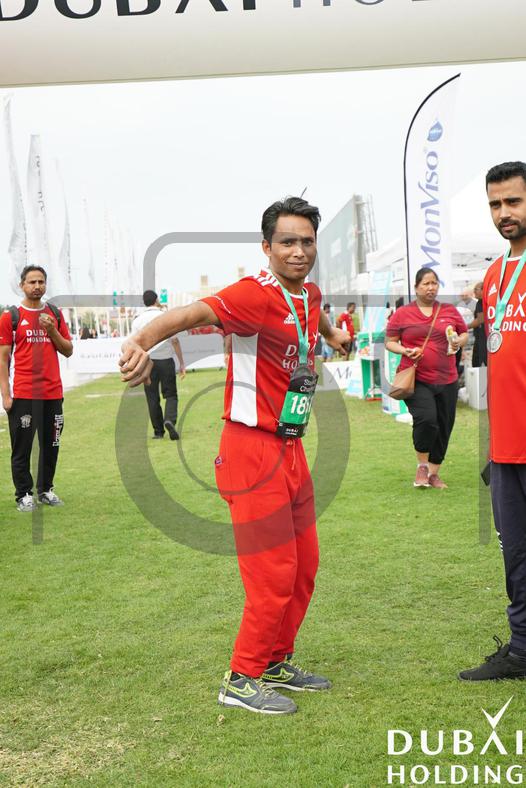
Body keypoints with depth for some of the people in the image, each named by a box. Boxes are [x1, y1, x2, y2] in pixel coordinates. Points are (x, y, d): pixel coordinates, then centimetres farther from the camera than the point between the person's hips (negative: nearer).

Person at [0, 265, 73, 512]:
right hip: (22, 394, -4)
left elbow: (68, 351, 12)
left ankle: (45, 489, 23)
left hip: (52, 392, 4)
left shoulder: (55, 314, 11)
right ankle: (23, 494, 11)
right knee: (21, 446, 2)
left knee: (51, 444, 10)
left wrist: (52, 330, -5)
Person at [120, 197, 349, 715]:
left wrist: (332, 333, 44)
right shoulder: (257, 294, -18)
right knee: (275, 575, -3)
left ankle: (276, 663, 34)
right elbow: (191, 313, -36)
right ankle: (242, 681, 17)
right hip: (255, 449, -9)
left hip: (290, 448, 9)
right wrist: (142, 341, -53)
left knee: (304, 566, 16)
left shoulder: (309, 294, 8)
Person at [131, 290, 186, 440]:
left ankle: (158, 431, 12)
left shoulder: (138, 321, 1)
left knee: (152, 398, 9)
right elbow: (175, 341, -6)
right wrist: (182, 363, -2)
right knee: (171, 395, 8)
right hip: (166, 361, -1)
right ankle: (169, 420, -18)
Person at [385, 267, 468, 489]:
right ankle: (422, 465, 4)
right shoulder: (402, 314, 2)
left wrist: (459, 342, -5)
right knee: (426, 419, -22)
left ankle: (434, 473, 26)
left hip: (446, 380, 4)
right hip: (416, 379, -3)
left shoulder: (450, 311, 8)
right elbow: (389, 342, 5)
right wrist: (406, 351, -14)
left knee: (443, 428, 7)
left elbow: (465, 333, 18)